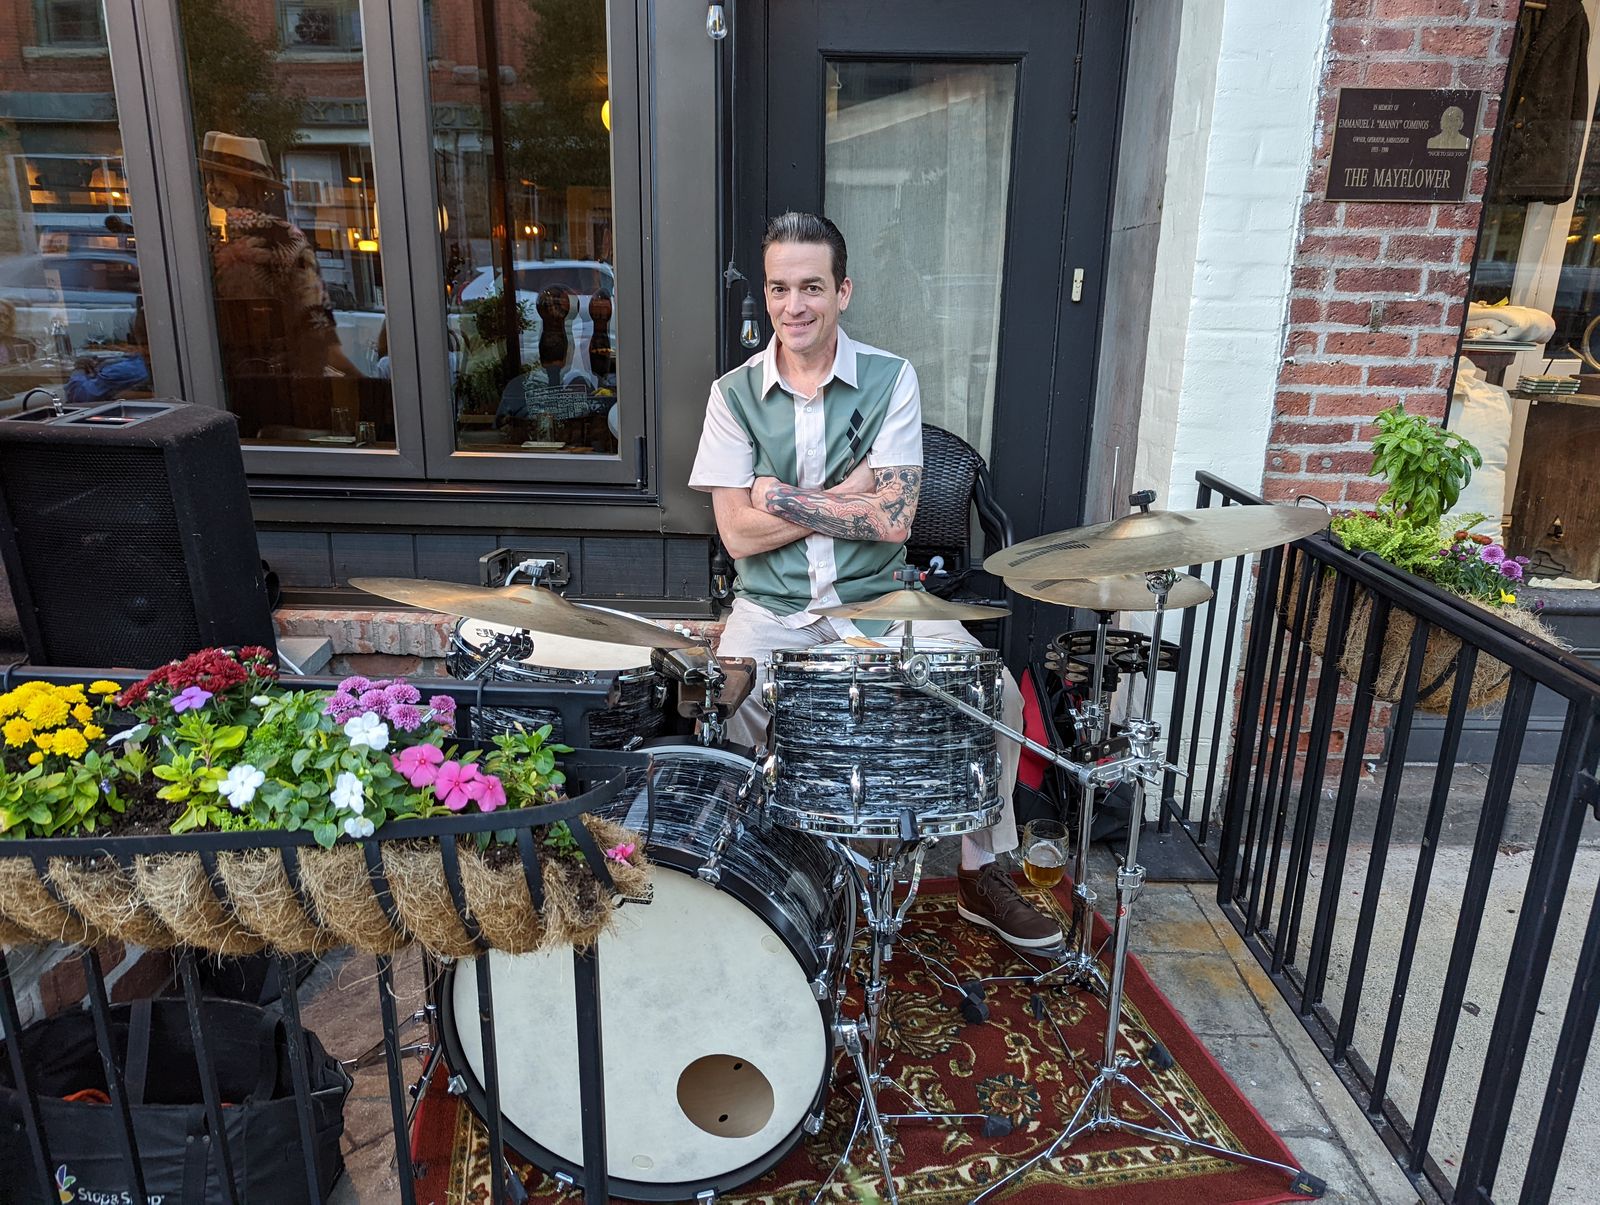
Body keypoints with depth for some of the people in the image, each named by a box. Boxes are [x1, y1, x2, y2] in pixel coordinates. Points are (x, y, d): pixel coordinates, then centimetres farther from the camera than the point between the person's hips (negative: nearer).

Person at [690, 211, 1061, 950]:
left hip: (876, 600, 0)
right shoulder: (734, 393, -1)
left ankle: (983, 873, 6)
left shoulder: (890, 380, -2)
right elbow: (738, 534, -9)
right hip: (772, 609, 0)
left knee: (993, 691, -18)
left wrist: (782, 497, -11)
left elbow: (894, 519, -11)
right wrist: (846, 493, -12)